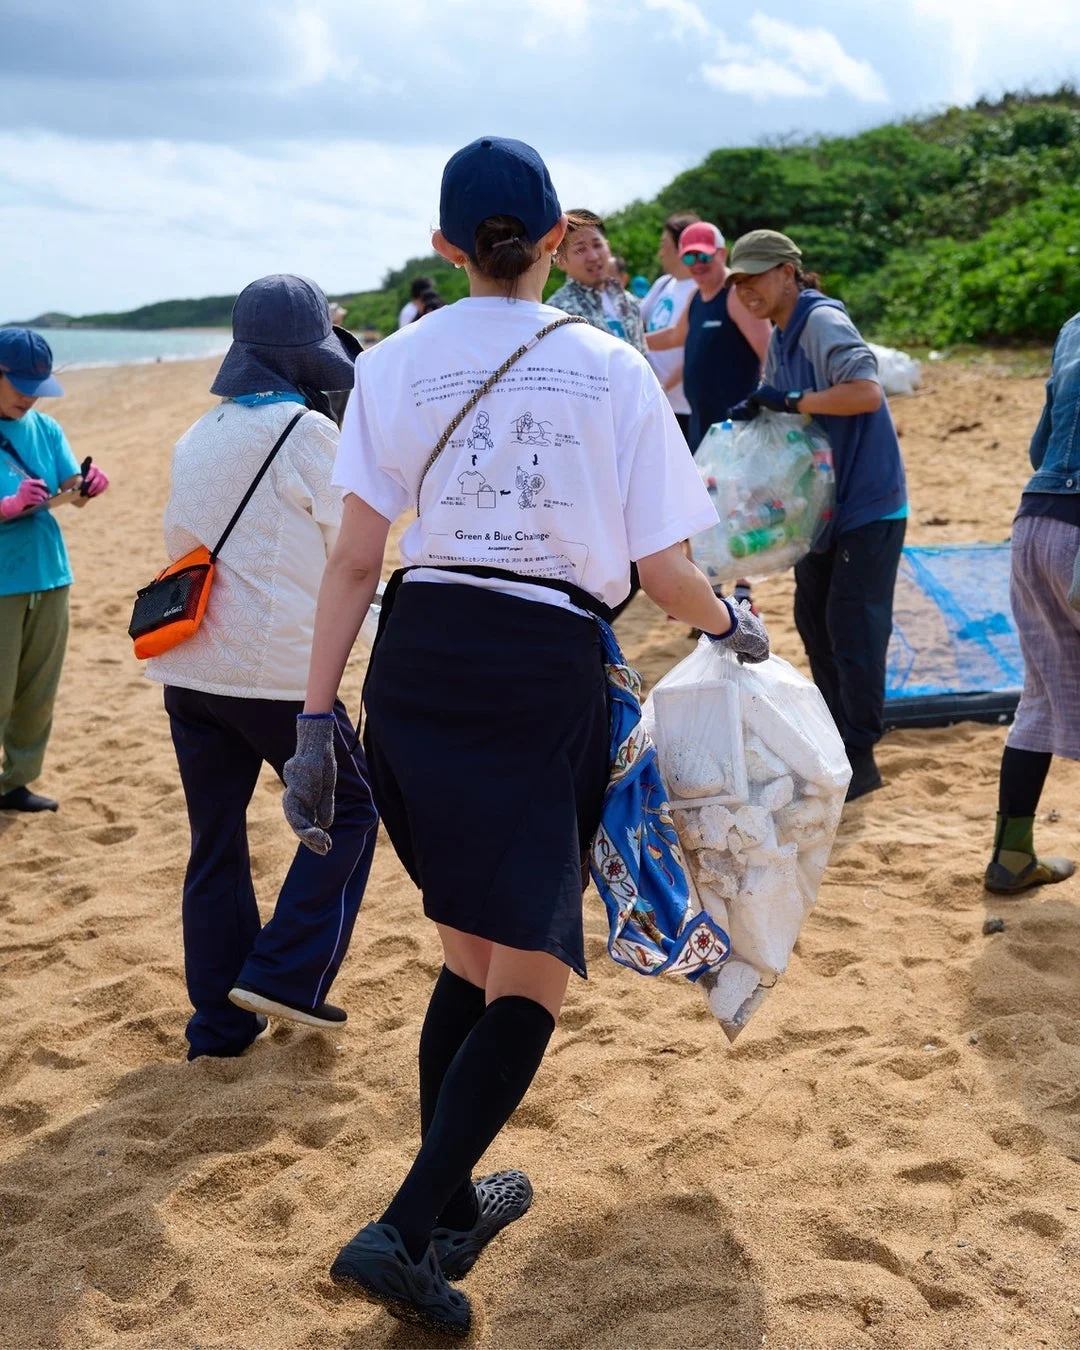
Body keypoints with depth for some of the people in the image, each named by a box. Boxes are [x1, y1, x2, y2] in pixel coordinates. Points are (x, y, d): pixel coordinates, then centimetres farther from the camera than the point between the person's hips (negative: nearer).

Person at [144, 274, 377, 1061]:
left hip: (187, 668, 7)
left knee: (215, 841, 13)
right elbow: (350, 551, -3)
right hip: (276, 670, -6)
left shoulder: (198, 437, 11)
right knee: (348, 812, 12)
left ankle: (220, 1020, 18)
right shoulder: (306, 432, -8)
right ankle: (286, 975, 4)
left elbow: (180, 540, 16)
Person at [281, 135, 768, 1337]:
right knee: (529, 978, 6)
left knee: (470, 951, 20)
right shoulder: (612, 369, 0)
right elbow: (662, 576, 1)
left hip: (414, 663, 4)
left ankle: (451, 1205, 31)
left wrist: (315, 718, 4)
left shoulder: (394, 366, 7)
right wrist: (736, 627, 21)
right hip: (545, 674, -4)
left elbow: (354, 560, 2)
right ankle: (402, 1232, -5)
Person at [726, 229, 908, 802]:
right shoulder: (780, 340, 11)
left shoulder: (823, 322, -17)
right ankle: (834, 739, 29)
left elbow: (866, 391, -30)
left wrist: (790, 402, -26)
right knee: (814, 623, 15)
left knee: (854, 631, -5)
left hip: (867, 504, -10)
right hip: (823, 505, 10)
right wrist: (752, 414, -3)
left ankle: (859, 760, 5)